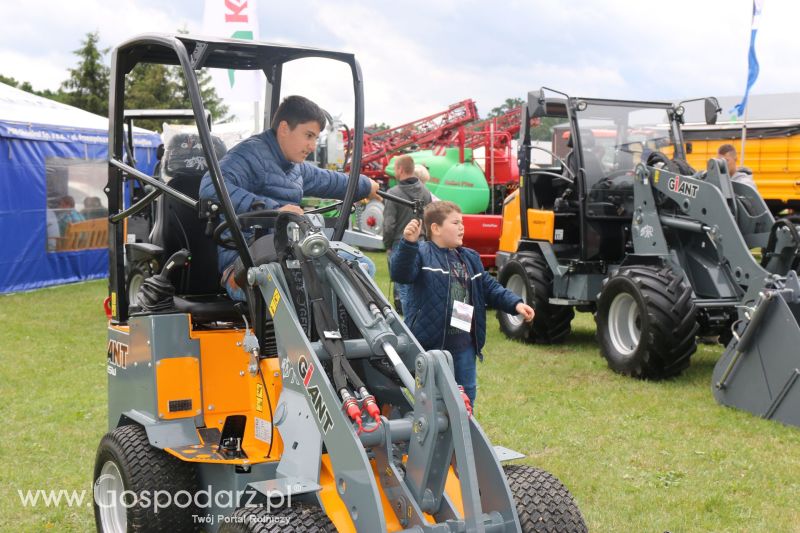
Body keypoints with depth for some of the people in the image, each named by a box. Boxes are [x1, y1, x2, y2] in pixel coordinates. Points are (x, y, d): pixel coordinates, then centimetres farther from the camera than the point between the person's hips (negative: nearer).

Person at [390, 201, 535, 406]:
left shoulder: (470, 258, 13)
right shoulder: (422, 253, -10)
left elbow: (489, 287, 16)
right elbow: (400, 273, -26)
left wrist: (515, 304, 2)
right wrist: (408, 243, -43)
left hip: (464, 343, 7)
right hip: (430, 342, -7)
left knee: (466, 393, 17)